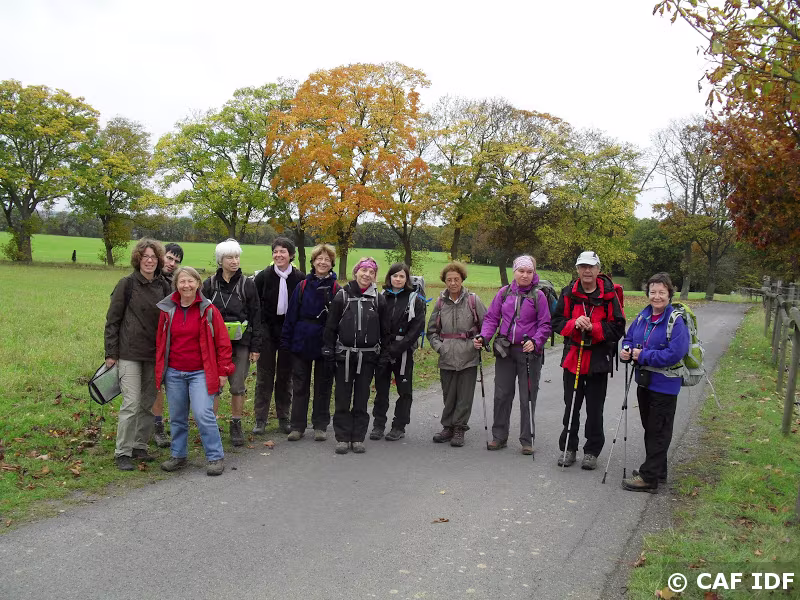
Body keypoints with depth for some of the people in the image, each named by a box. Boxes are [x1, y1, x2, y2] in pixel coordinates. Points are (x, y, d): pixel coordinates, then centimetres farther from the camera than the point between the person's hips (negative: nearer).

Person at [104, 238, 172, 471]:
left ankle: (140, 447, 23)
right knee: (131, 403, -8)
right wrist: (111, 353, -5)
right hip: (130, 353, -5)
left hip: (154, 354, 5)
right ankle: (122, 452, 3)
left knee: (148, 403, 10)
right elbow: (112, 320, -3)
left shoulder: (163, 286, 7)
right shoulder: (127, 284, -5)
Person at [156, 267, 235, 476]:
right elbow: (160, 342, 14)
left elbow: (223, 342, -2)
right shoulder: (167, 310, 5)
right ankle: (178, 456, 28)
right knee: (177, 417, 12)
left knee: (203, 414, -12)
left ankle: (216, 457, 2)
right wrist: (159, 371, 12)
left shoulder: (208, 310, -4)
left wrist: (223, 371, -4)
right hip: (174, 373, 4)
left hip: (200, 373, -4)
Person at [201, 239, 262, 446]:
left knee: (238, 386, 4)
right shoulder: (209, 285, 2)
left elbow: (256, 317, 1)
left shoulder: (247, 285, -1)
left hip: (240, 343, -1)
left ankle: (236, 426, 19)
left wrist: (255, 347, -1)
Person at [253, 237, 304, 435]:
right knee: (265, 374, 3)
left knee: (285, 375, 9)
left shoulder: (299, 278, -2)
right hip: (267, 330, -1)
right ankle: (260, 420, 10)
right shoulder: (263, 276, -2)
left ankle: (284, 418, 20)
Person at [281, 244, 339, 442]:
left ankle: (320, 426, 21)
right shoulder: (303, 286, 0)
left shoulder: (336, 289, -4)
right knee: (299, 386, 9)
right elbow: (291, 316, 1)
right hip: (301, 343, 1)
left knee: (323, 386, 9)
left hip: (325, 345, -1)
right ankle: (297, 426, 18)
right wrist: (285, 342, -1)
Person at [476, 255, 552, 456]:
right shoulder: (504, 292, 4)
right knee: (502, 394, 8)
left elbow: (545, 325, -3)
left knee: (527, 397, 4)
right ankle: (499, 436, 21)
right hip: (505, 350, 3)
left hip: (529, 352, -2)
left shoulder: (538, 296, -3)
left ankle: (527, 440, 16)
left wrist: (535, 341, -20)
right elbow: (492, 318, 7)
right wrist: (483, 336, -9)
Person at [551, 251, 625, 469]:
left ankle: (592, 451, 20)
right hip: (573, 356, 2)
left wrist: (593, 328, -18)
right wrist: (574, 324, -15)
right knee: (571, 406, 10)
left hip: (598, 359, -2)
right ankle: (568, 448, 23)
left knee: (594, 409, 7)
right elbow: (556, 322, 3)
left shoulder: (609, 295, -4)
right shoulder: (569, 294, 2)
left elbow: (618, 327, -5)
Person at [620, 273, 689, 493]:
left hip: (664, 385, -8)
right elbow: (629, 338, 16)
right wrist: (626, 350, -8)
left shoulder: (676, 320, -16)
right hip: (644, 381, 8)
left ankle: (648, 477, 9)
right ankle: (657, 471, 33)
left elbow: (675, 353, -24)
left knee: (658, 432, 2)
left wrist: (643, 356, -21)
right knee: (649, 428, 18)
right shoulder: (643, 316, 6)